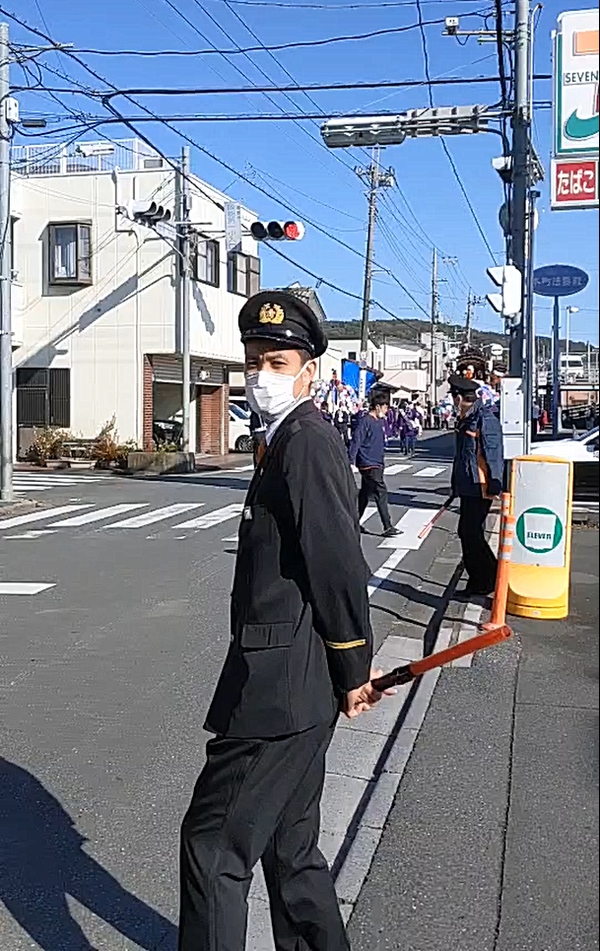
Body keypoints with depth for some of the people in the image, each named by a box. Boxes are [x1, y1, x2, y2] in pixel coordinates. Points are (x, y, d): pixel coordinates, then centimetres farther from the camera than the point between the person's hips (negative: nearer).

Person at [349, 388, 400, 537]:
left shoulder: (382, 421, 11)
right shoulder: (366, 421, -15)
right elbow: (356, 441, -17)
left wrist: (382, 459, 25)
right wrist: (352, 462, -20)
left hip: (378, 463, 9)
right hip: (368, 463, -9)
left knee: (365, 494, 16)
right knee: (381, 493, -10)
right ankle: (388, 527, -8)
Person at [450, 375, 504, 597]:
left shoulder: (485, 420, -16)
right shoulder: (465, 420, 15)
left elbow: (494, 455, -18)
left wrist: (494, 487, -19)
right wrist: (457, 485, 27)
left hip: (480, 489, -10)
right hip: (468, 487, 10)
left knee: (471, 533, -8)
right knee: (467, 533, 12)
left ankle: (490, 578, 4)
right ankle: (477, 579, 22)